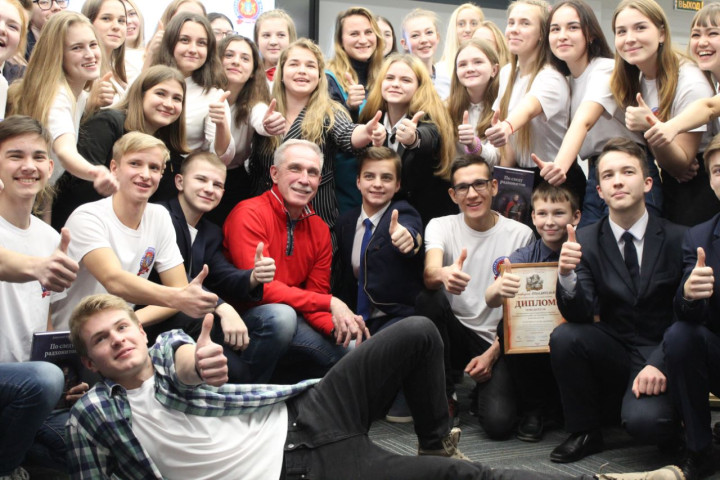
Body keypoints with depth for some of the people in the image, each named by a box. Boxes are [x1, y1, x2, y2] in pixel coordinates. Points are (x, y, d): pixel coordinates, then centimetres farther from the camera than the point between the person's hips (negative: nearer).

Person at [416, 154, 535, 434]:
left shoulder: (520, 235, -3)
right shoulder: (441, 226, 0)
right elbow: (429, 272, -22)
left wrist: (492, 354, -12)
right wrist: (443, 274, -47)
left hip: (496, 342, -2)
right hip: (455, 333, 2)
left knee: (498, 423, -26)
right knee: (428, 297, -30)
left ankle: (483, 390, 12)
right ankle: (444, 398, -13)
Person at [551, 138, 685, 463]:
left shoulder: (678, 238, -6)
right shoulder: (586, 241, -2)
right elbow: (581, 315, -11)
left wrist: (660, 364, -23)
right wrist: (566, 275, -31)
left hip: (662, 355, -3)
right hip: (614, 350, 3)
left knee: (643, 419, -31)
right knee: (563, 336, -26)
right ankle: (584, 433, -4)